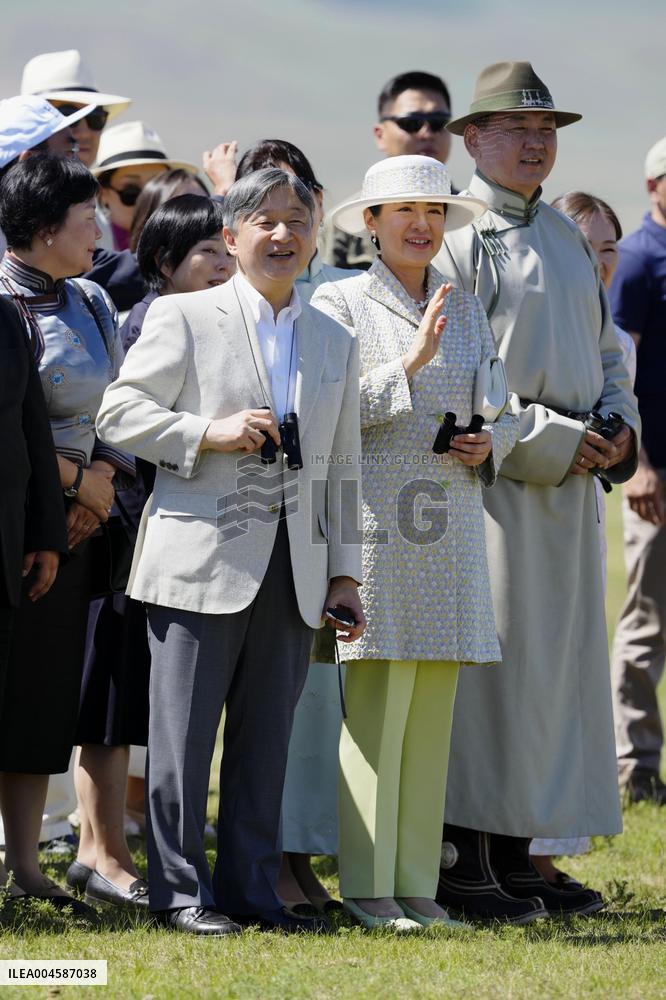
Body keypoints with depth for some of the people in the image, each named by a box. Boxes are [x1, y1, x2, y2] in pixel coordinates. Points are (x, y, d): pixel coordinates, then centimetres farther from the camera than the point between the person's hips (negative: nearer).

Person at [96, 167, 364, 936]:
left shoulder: (335, 344, 16)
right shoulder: (183, 318, 1)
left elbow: (342, 468, 17)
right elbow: (119, 413, -4)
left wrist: (344, 572, 12)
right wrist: (210, 433, -16)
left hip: (293, 575, 5)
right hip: (202, 563, -4)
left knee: (267, 741, 7)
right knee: (183, 732, -2)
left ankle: (250, 888, 14)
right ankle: (180, 888, 5)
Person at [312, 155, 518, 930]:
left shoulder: (467, 311, 17)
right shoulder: (340, 304, 1)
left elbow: (502, 408, 21)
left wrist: (490, 444, 0)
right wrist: (410, 363, -17)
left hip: (450, 529, 5)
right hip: (373, 518, -5)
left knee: (433, 711, 4)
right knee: (377, 705, -9)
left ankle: (417, 883, 9)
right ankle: (367, 886, -4)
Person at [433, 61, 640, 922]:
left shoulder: (567, 238, 19)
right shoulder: (453, 234, -8)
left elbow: (605, 348, 26)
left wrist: (619, 423, 5)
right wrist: (547, 439, -16)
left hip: (569, 490, 8)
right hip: (488, 479, -8)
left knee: (559, 661, 8)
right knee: (485, 661, -9)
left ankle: (515, 857, 14)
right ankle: (461, 860, -5)